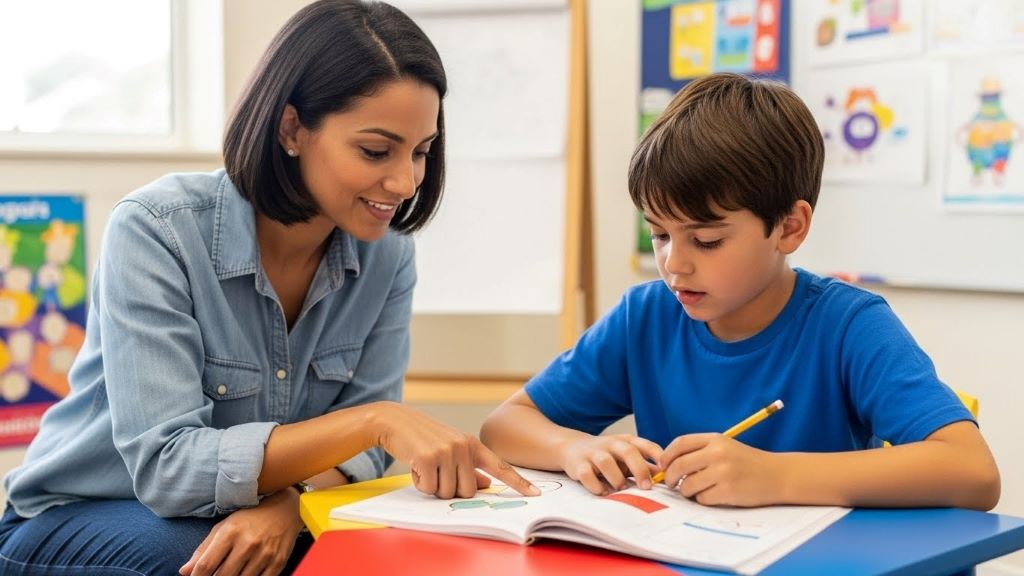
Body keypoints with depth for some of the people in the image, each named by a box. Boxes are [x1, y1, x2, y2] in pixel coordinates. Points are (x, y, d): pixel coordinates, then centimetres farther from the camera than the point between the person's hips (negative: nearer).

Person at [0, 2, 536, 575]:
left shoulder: (387, 254, -8)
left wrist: (289, 503, -29)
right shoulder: (156, 230, -22)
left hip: (258, 517, 3)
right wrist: (376, 420, -37)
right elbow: (165, 464, -28)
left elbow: (360, 446, -7)